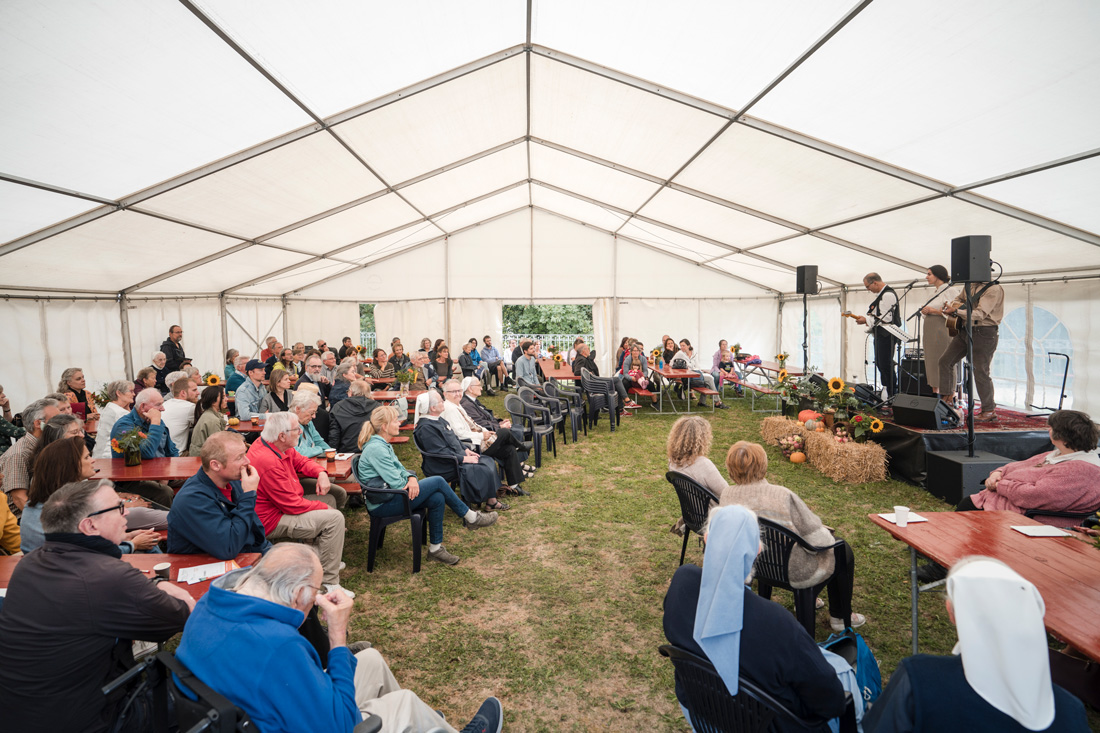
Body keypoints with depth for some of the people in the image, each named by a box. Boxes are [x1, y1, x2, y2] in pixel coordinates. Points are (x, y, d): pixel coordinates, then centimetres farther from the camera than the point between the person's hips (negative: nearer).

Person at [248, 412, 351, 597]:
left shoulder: (277, 446, -2)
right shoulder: (268, 462, -32)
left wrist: (321, 473, -6)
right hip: (271, 521, -11)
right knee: (334, 518, -20)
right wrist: (323, 508, -12)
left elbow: (302, 461, 15)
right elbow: (292, 505, -26)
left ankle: (328, 559, 23)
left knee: (329, 499, 18)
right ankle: (329, 584, -13)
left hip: (282, 505, 11)